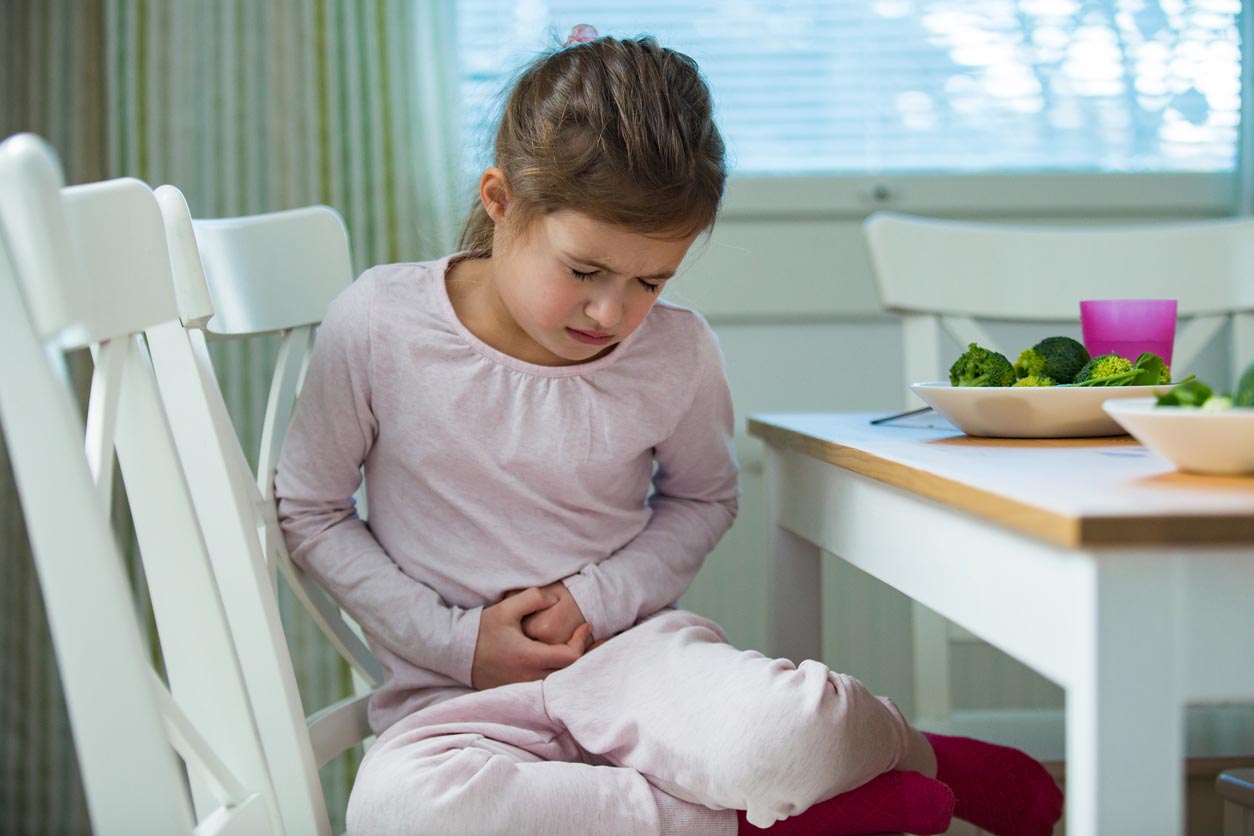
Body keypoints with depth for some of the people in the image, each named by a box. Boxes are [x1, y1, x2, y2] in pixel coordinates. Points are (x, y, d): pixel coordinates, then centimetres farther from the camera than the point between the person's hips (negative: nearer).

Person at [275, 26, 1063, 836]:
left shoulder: (677, 353, -4)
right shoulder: (378, 325, -9)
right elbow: (311, 512, 2)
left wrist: (598, 594, -5)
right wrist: (456, 640, -8)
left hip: (628, 648, 0)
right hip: (454, 697, 0)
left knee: (779, 734, -37)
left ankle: (919, 757, 0)